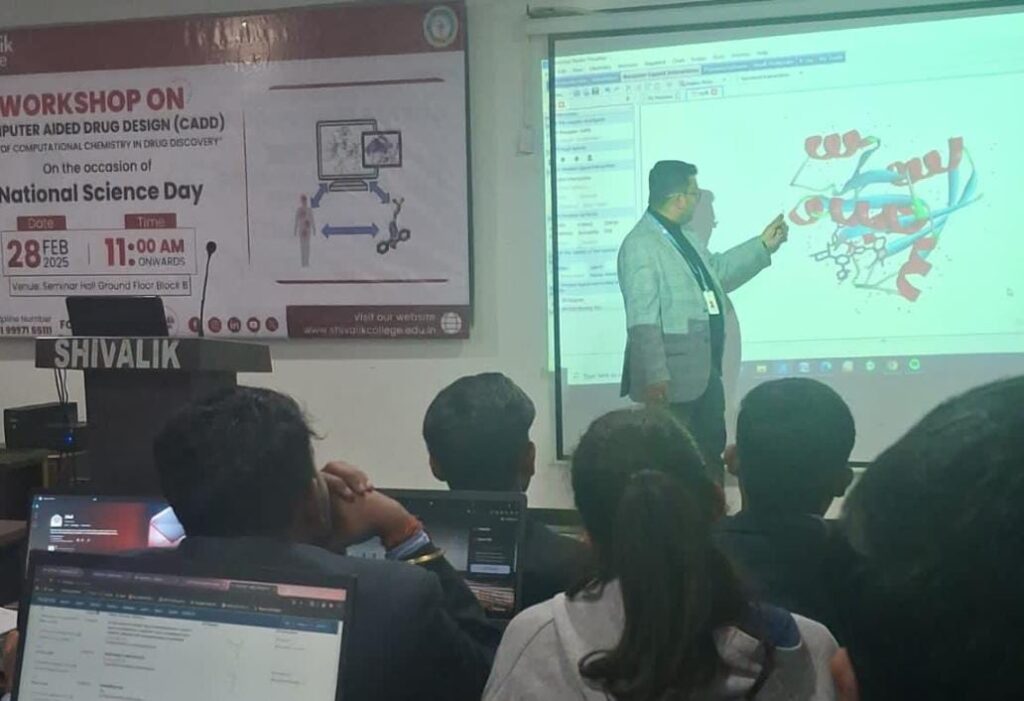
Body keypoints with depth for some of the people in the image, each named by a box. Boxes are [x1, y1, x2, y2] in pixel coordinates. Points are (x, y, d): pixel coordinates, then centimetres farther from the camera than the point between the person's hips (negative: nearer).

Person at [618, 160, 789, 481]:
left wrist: (763, 246, 28)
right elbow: (642, 318, -24)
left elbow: (717, 270, 31)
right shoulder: (640, 245, -19)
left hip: (704, 370, 10)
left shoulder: (683, 237, 12)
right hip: (673, 376, -10)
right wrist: (655, 375, -27)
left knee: (712, 446, 19)